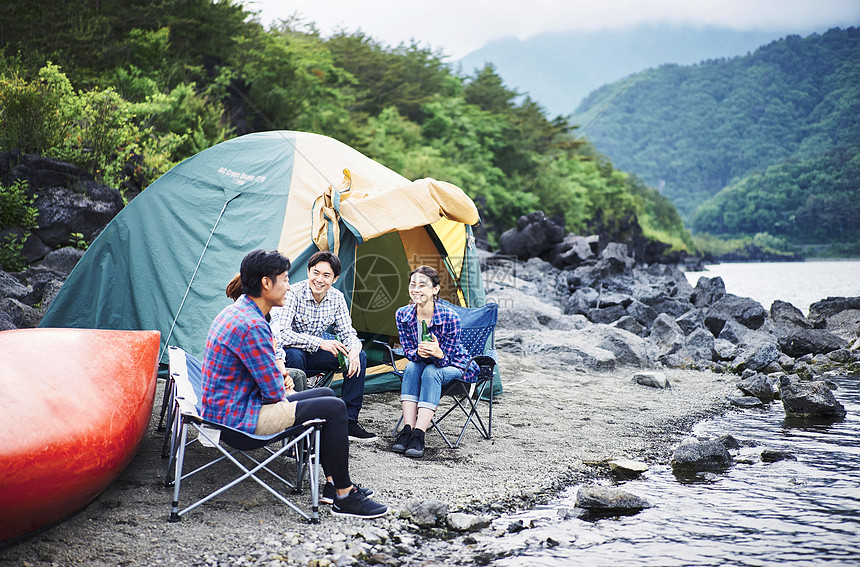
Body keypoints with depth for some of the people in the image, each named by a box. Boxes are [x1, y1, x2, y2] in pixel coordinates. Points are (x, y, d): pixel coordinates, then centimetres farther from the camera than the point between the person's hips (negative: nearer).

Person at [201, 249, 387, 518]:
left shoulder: (238, 311, 10)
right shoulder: (250, 325, -24)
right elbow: (275, 392, -20)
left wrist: (278, 375, 9)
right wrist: (282, 381, 2)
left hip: (228, 407, 11)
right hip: (237, 416, -11)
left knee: (326, 394, 16)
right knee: (334, 408, -13)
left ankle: (333, 484, 18)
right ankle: (344, 496, -3)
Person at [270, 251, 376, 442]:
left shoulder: (336, 298, -6)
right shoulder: (293, 294, -24)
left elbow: (347, 333, -2)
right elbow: (281, 334, -34)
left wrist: (354, 349, -27)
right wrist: (319, 343, -42)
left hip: (311, 355, 6)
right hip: (284, 354, -6)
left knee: (359, 356, -10)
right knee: (294, 355, -40)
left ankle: (349, 421, -6)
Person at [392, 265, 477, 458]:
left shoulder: (450, 317, -27)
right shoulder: (402, 315, -14)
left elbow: (444, 361, -23)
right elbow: (408, 351, -8)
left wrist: (438, 354, -48)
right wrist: (418, 353, -33)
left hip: (455, 368, -4)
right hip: (421, 364, 4)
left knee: (431, 371, -34)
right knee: (412, 366, -29)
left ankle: (418, 435, -41)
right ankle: (407, 430, -35)